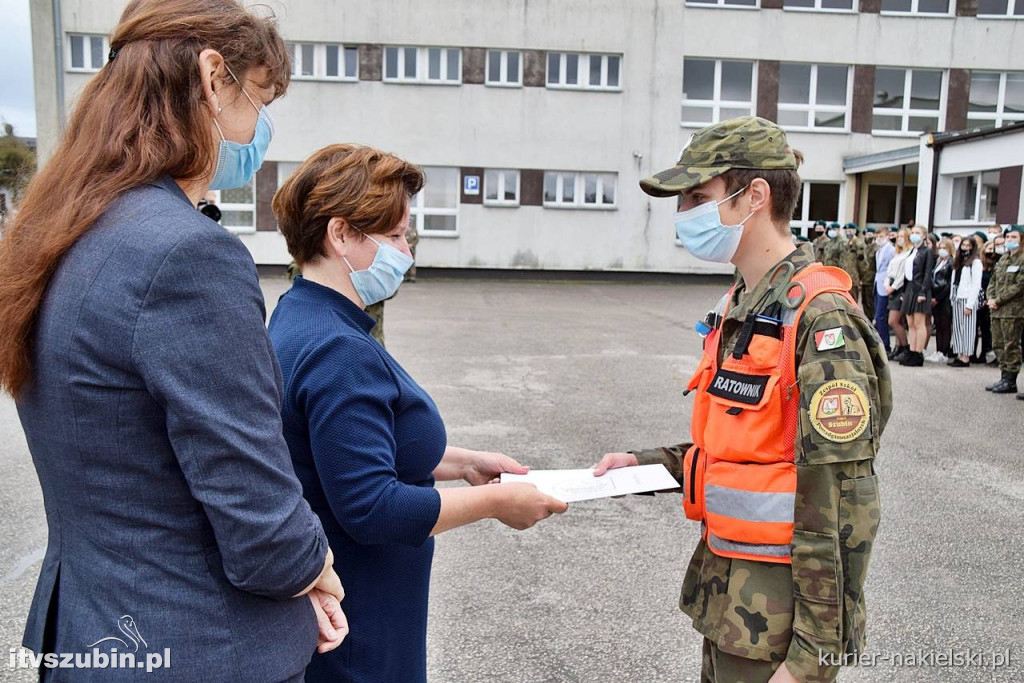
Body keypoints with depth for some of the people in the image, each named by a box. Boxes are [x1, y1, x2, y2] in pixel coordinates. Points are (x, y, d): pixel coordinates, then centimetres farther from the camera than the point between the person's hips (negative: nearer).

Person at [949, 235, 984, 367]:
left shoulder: (976, 262, -4)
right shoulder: (958, 262, 18)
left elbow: (976, 285, -10)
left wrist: (969, 304, -16)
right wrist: (952, 299, 7)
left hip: (968, 300, -7)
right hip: (957, 299, 7)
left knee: (967, 329, -5)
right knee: (957, 328, 6)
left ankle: (966, 358, -4)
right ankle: (959, 356, 9)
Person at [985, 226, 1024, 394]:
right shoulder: (1003, 259, 16)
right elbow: (993, 281, 18)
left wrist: (998, 300, -14)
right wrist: (990, 298, 0)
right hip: (997, 310, 8)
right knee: (998, 345, 11)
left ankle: (1010, 381, 3)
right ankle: (1004, 377, 20)